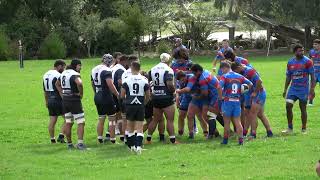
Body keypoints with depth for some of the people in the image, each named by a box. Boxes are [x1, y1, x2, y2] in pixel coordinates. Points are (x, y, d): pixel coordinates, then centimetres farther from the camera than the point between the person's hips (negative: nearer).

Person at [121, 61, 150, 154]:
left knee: (130, 127, 15)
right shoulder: (144, 80, -2)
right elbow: (148, 96, 3)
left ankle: (132, 145, 20)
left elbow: (122, 95, -2)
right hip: (140, 106, 0)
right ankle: (139, 145, -13)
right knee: (140, 128, 2)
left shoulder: (126, 80, -5)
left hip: (130, 105, 0)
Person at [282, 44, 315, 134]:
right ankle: (290, 128, 5)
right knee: (288, 106, -6)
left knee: (303, 108, 1)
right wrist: (285, 90, 12)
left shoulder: (307, 62, -7)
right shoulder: (290, 62, 5)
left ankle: (304, 129, 14)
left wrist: (312, 89, -14)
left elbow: (312, 76, -7)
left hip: (303, 89, -4)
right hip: (293, 88, 4)